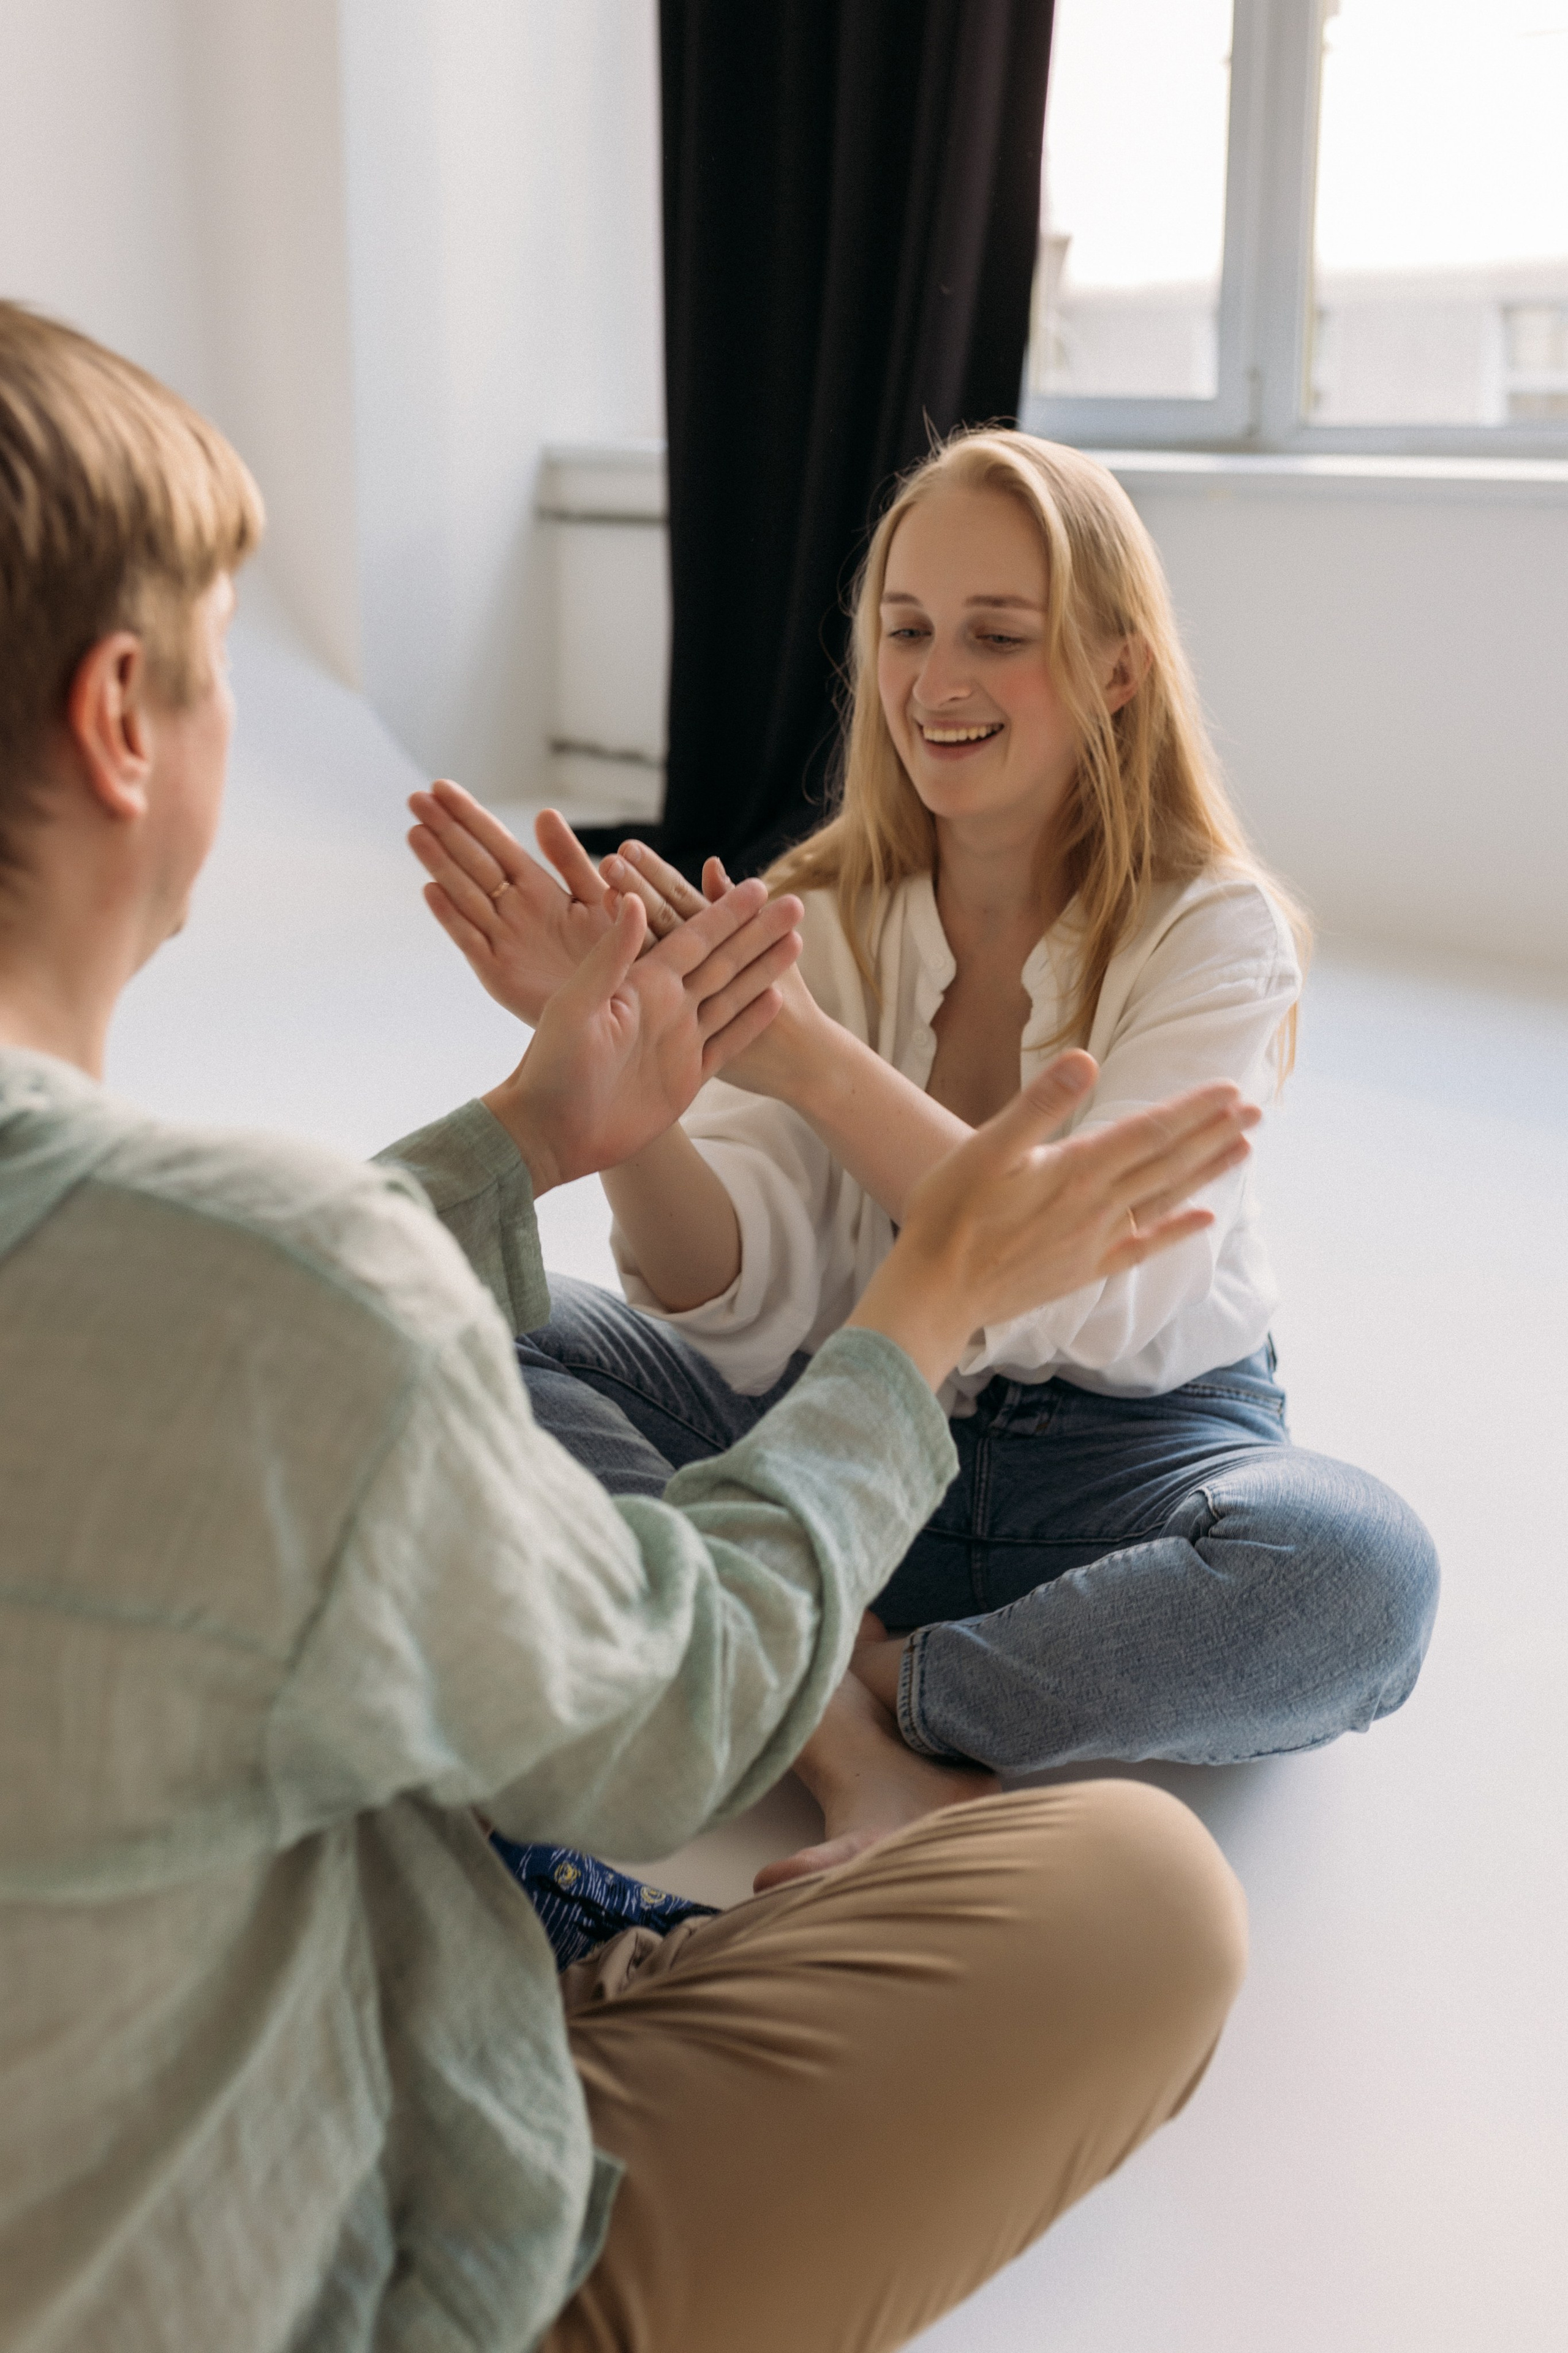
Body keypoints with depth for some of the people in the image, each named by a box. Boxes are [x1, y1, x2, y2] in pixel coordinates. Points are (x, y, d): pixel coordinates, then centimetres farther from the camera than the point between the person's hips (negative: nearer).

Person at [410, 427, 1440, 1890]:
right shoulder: (824, 917, -2)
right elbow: (737, 1302, -14)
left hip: (1124, 1451, -2)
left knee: (1361, 1573, -35)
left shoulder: (1214, 932, -10)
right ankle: (870, 1764, -23)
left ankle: (853, 1702, -19)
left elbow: (1087, 1293, -27)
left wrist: (808, 1057, -40)